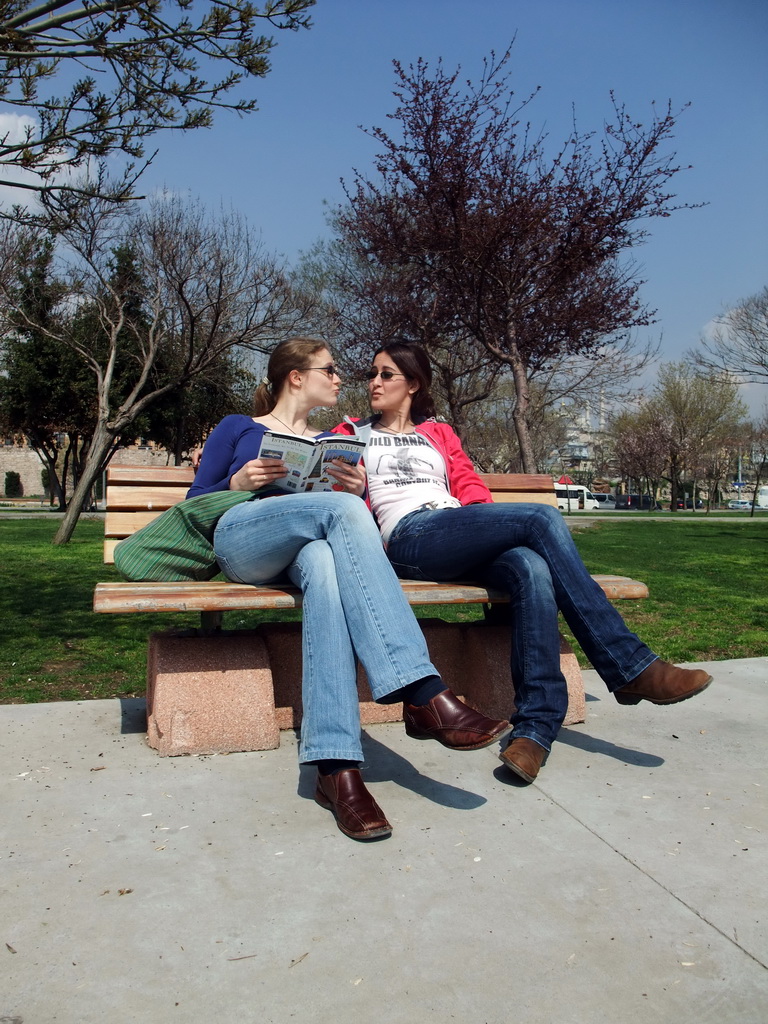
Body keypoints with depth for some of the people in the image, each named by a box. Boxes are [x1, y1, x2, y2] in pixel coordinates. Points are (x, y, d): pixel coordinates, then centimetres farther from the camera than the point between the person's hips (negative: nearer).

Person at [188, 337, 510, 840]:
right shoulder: (238, 428, 24)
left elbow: (361, 516, 21)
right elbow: (195, 501, 16)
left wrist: (359, 489, -2)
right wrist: (238, 481, -5)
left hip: (304, 548, 2)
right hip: (240, 539, -2)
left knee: (325, 564, -39)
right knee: (340, 510, -34)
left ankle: (336, 769, -51)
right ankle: (425, 693, -45)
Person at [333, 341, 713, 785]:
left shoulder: (439, 434, 30)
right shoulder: (350, 434, 25)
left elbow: (470, 486, 18)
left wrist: (489, 526, -2)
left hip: (461, 543, 4)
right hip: (409, 537, -4)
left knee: (531, 567, -32)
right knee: (544, 518, -24)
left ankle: (536, 725, -29)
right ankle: (631, 666, -20)